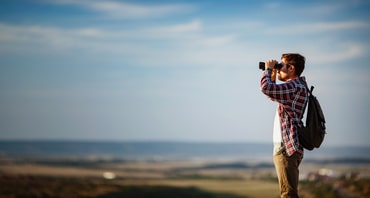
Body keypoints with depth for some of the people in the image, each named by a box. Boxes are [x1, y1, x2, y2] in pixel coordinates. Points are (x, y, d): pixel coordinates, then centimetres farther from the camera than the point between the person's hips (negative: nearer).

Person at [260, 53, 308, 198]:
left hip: (287, 149, -11)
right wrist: (273, 76, 19)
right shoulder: (295, 86, 17)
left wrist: (268, 69, -10)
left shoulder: (295, 87, -15)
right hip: (287, 147, 11)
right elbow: (273, 95, 34)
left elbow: (266, 88, -29)